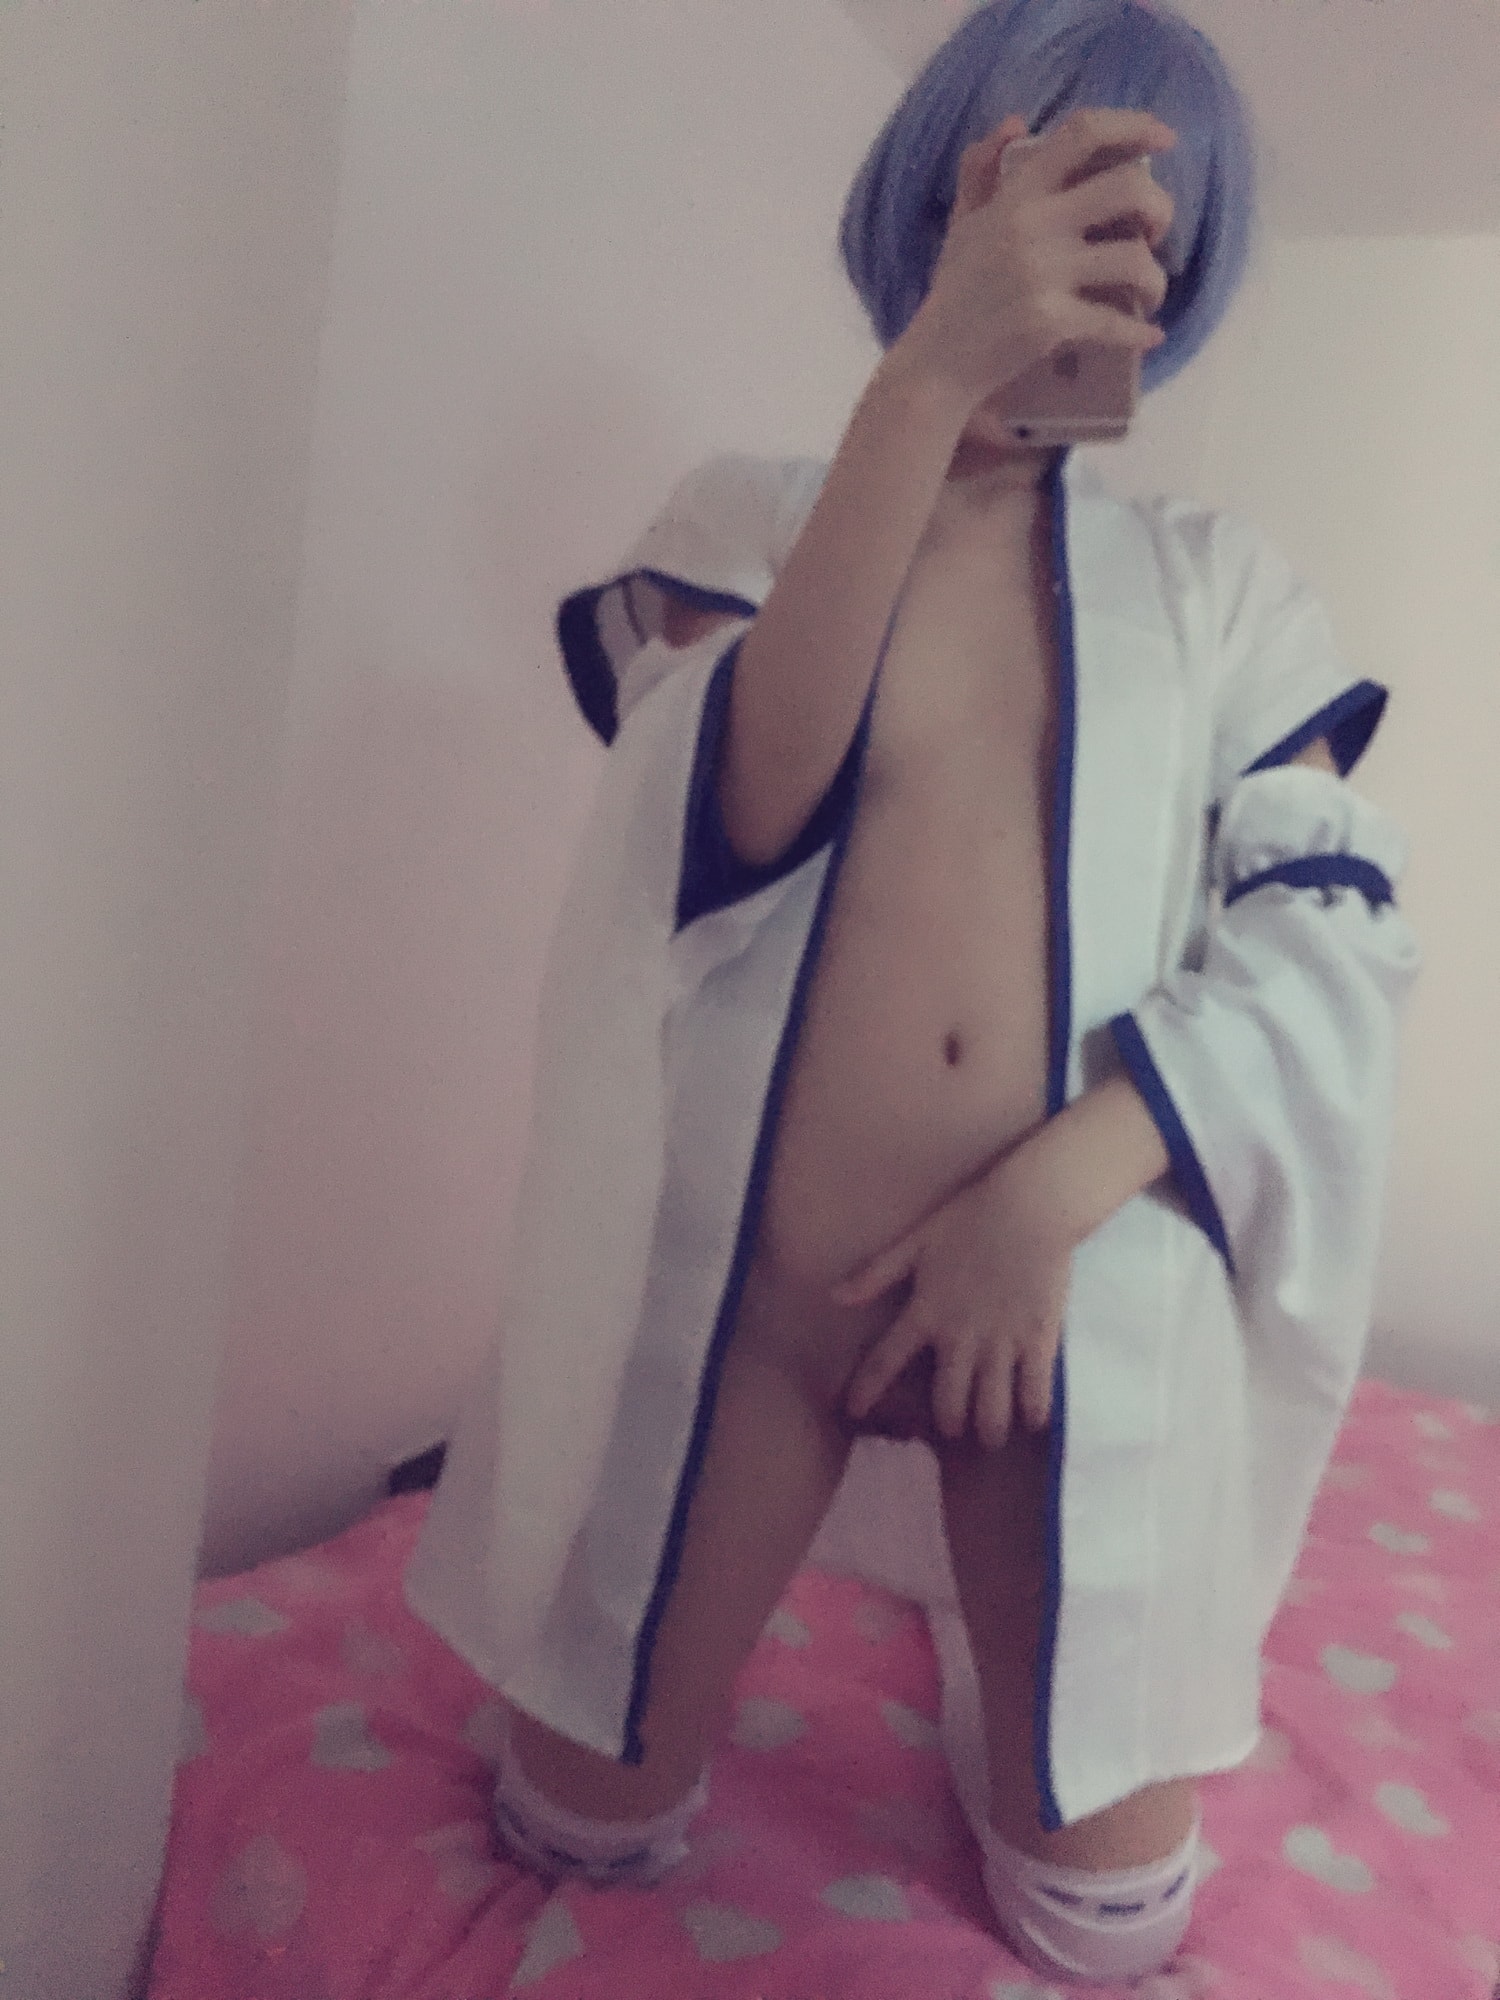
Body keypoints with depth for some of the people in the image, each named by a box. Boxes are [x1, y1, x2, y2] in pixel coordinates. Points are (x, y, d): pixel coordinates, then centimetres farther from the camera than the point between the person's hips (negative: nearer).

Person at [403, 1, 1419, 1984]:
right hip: (740, 1283, 0)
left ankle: (1009, 1636, 42)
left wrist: (1055, 1186, -16)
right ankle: (683, 1629, 44)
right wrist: (929, 375, -27)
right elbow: (735, 811, -16)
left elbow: (1330, 933, -2)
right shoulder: (746, 515, 4)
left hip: (1080, 1292, 1)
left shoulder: (1215, 583, 7)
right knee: (586, 1831, 13)